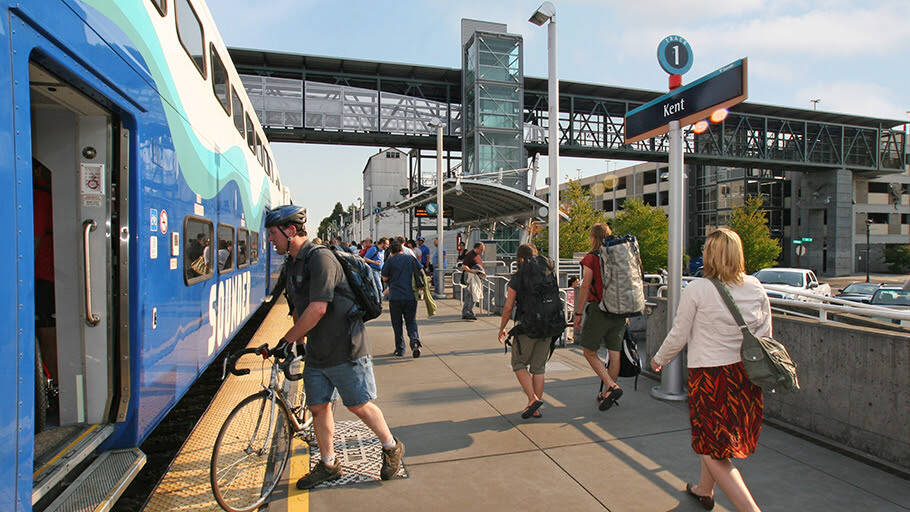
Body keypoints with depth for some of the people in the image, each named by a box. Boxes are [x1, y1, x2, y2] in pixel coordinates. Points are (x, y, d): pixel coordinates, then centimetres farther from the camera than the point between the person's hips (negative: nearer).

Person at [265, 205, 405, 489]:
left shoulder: (320, 258, -18)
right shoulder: (292, 263, 12)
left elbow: (317, 309, -25)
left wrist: (287, 339, -15)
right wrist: (299, 342, 21)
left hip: (344, 349, -8)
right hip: (315, 352, 9)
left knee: (359, 406, 3)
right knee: (318, 407, 13)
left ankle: (392, 447, 25)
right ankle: (328, 465, 31)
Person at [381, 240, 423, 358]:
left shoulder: (390, 261, -3)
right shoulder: (411, 258, 6)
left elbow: (384, 278, 1)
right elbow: (422, 271, 4)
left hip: (395, 297, -2)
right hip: (411, 296, 2)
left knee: (397, 324, 10)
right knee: (411, 321, 10)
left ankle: (400, 349, 13)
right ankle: (415, 340, -15)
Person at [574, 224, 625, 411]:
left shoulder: (591, 258, -7)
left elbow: (585, 287, -10)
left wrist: (578, 314, -6)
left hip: (599, 309, -6)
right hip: (620, 311, 6)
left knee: (590, 352, 6)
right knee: (614, 353, 10)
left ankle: (612, 387, -7)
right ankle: (606, 394, 20)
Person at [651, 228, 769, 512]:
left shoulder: (696, 289, -14)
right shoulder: (756, 287, 0)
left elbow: (679, 336, -8)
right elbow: (765, 334, 7)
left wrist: (659, 359, 9)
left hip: (709, 375, -6)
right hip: (746, 375, 7)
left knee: (714, 451, 5)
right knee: (714, 439, 25)